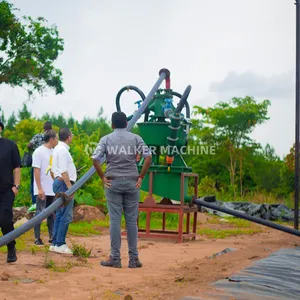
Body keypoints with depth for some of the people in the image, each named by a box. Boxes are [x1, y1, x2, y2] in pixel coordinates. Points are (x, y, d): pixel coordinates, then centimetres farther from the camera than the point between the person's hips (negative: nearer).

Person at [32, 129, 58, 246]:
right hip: (42, 190, -7)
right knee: (40, 213, -1)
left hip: (52, 189, 7)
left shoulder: (53, 152, 10)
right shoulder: (39, 152, -9)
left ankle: (52, 236, 16)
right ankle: (37, 238, 5)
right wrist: (39, 189, -17)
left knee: (51, 213, 10)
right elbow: (36, 171, -13)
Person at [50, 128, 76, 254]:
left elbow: (54, 169, 21)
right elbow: (63, 171, -21)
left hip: (58, 182, 11)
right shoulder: (63, 150, -14)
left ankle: (55, 243, 15)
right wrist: (70, 187, -22)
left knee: (60, 214, 12)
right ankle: (60, 244, -9)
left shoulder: (58, 149, 17)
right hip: (64, 183, -11)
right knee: (66, 215, -9)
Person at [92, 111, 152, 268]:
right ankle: (133, 258, 6)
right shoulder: (136, 138, 4)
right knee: (132, 220, 4)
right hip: (132, 183, 1)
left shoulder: (106, 139, 2)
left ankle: (115, 258, 3)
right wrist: (141, 177, 0)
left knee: (115, 220, 1)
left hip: (113, 183, -1)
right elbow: (148, 156, -6)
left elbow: (95, 159, -9)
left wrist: (103, 177, -1)